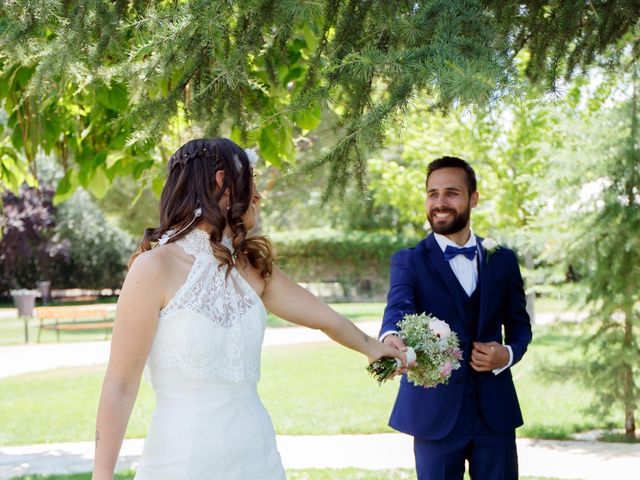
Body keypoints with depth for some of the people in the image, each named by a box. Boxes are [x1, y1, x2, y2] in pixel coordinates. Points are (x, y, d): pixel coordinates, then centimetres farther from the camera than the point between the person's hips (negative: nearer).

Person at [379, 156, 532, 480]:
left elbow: (519, 324, 15)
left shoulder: (502, 259, 8)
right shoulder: (408, 261, -1)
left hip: (494, 411, 2)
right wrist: (391, 338, -44)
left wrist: (508, 354, -8)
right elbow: (399, 307, -20)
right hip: (435, 413, -2)